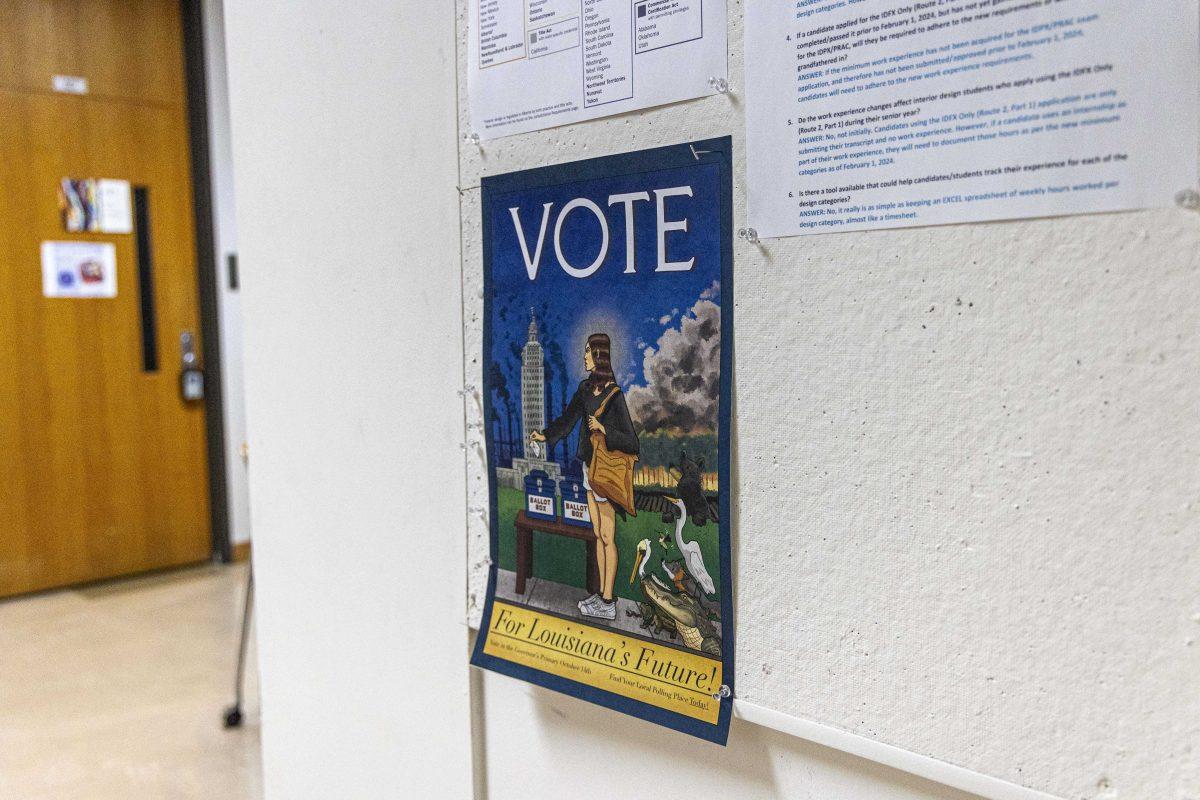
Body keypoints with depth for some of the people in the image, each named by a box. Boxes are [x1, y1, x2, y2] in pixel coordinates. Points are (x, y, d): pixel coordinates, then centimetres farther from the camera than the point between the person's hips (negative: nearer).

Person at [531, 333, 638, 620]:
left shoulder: (615, 395, -18)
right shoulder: (585, 388, 5)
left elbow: (632, 444, -19)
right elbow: (568, 419, 17)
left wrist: (604, 430, -30)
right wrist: (545, 435, 3)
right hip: (589, 468, 8)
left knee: (607, 537, 0)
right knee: (598, 535, 14)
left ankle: (608, 604, 9)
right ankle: (602, 594, 25)